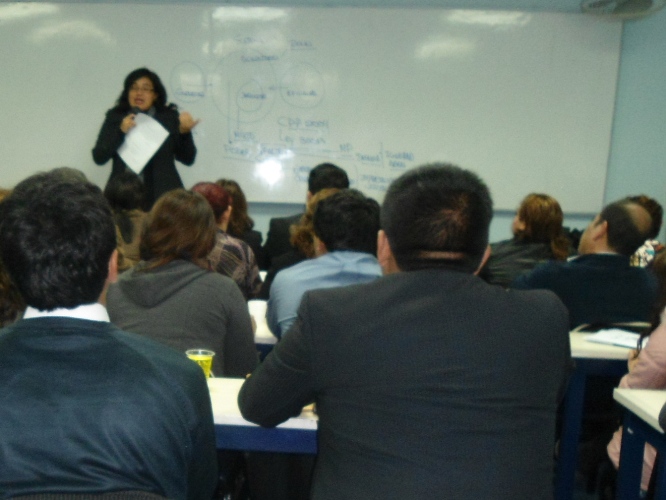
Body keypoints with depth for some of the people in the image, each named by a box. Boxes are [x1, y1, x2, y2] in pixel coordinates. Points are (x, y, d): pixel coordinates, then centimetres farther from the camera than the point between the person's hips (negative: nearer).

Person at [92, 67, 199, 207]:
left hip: (162, 196, 0)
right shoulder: (115, 117, 9)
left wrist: (185, 132, -12)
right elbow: (98, 157, 1)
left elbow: (188, 159, 4)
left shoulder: (169, 116, 6)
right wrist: (120, 131, -11)